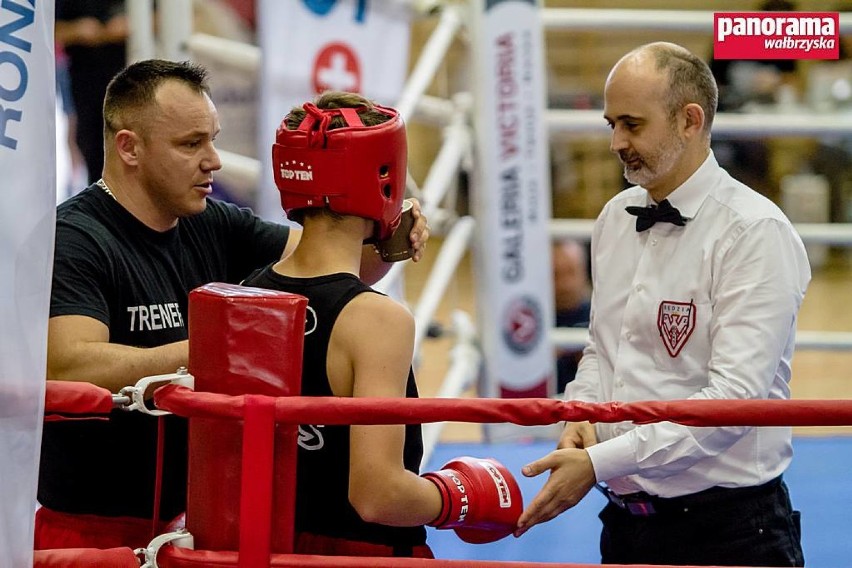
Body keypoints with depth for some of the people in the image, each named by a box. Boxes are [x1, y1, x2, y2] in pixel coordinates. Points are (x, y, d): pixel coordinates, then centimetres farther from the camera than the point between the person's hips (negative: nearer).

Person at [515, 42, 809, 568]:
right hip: (626, 521, 7)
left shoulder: (755, 233, -14)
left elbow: (734, 396, -21)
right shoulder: (615, 219, 9)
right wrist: (582, 412, -1)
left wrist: (599, 463, -24)